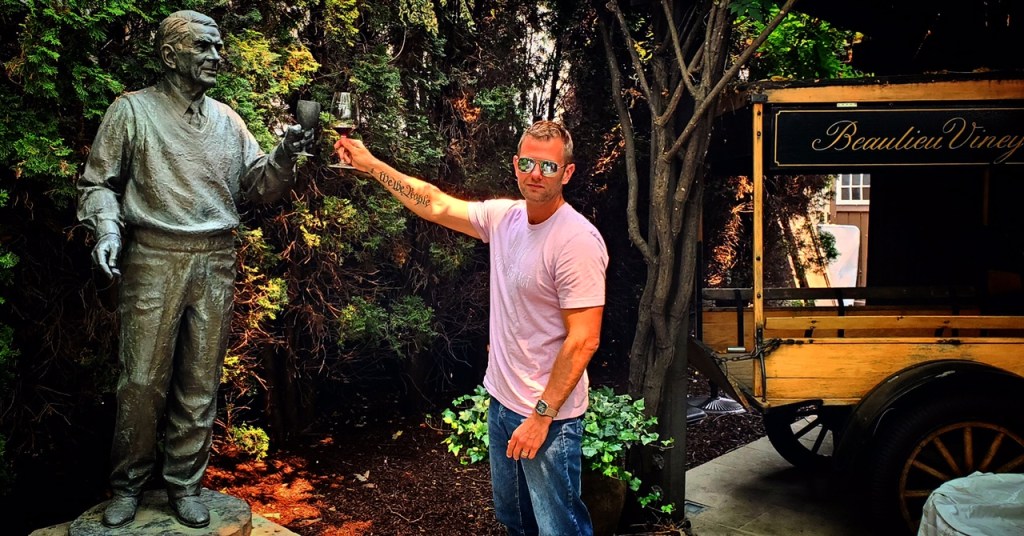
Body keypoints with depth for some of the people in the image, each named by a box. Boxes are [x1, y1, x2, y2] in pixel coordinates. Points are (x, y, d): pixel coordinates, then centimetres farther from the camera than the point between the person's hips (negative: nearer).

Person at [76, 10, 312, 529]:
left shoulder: (227, 119, 13)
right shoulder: (132, 110, 2)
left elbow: (259, 185, 11)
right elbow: (98, 184, 3)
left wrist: (284, 155, -8)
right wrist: (107, 228, -15)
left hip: (216, 262, 4)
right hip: (155, 259, -3)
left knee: (200, 382, 7)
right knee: (143, 380, -1)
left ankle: (184, 483, 21)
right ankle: (128, 485, 19)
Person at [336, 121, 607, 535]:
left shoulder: (577, 240, -21)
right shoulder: (503, 217, 1)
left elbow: (584, 340, -22)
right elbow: (434, 204, 11)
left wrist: (541, 415, -20)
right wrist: (368, 163, 12)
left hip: (548, 415, -7)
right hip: (501, 400, 8)